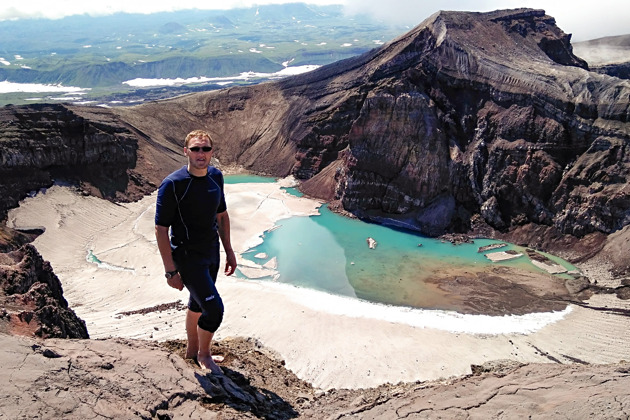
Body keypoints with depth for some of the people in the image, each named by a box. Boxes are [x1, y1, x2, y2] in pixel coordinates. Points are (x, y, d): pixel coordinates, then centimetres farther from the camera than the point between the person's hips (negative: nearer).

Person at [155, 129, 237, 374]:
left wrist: (229, 251, 13)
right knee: (214, 308, -10)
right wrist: (171, 271, -18)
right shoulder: (172, 185, -20)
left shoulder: (216, 177, 0)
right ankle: (204, 354, 17)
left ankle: (192, 350, 43)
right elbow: (161, 230, -17)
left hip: (212, 253, 7)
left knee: (198, 303, 22)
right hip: (187, 256, -7)